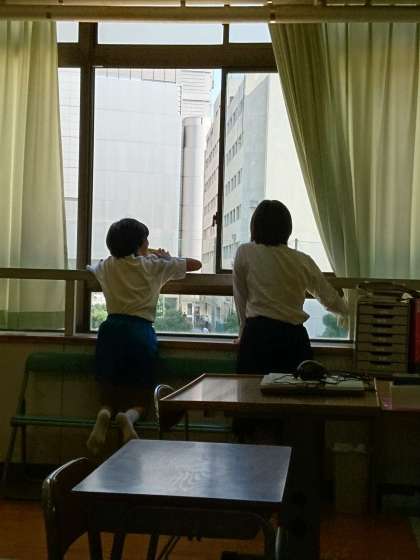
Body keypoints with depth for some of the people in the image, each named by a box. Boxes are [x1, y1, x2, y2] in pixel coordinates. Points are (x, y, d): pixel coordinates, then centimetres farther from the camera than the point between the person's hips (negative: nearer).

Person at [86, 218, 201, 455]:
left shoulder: (107, 266, 14)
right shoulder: (153, 266, 5)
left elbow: (91, 269, 41)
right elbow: (196, 264, 12)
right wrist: (167, 257, 28)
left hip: (111, 329, 2)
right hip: (141, 332, -2)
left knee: (109, 397, 11)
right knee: (139, 400, 8)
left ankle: (105, 414, -24)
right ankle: (129, 417, -27)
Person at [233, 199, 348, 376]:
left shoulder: (244, 253, 3)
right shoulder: (303, 261, 9)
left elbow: (241, 300, 9)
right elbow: (331, 302, 17)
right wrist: (345, 309, 39)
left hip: (257, 335, -2)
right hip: (294, 337, 2)